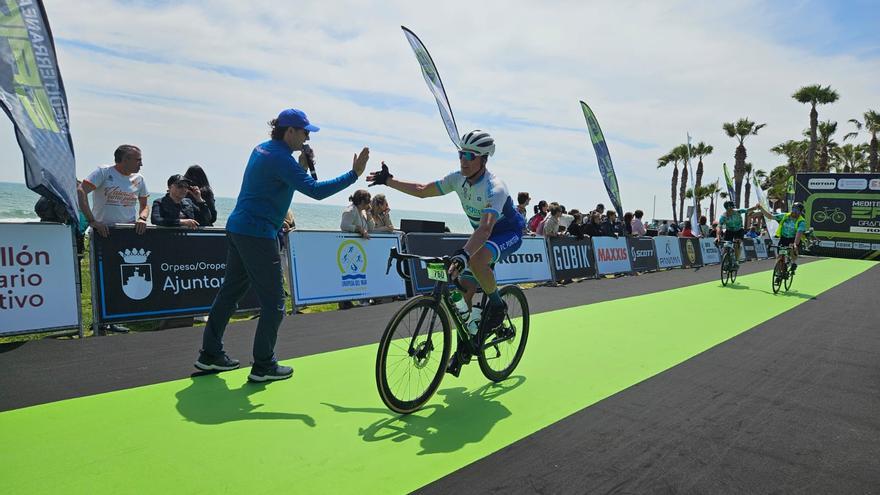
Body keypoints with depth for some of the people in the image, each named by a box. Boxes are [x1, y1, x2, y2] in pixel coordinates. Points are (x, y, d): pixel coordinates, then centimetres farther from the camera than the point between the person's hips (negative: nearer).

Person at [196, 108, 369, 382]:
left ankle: (210, 354, 25)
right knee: (273, 302, -1)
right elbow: (315, 190, -24)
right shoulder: (280, 158, -16)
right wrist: (354, 174, -23)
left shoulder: (262, 149, 13)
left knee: (230, 290, 16)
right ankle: (263, 365, 6)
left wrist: (301, 165, 12)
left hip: (237, 229, 10)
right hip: (258, 234, -10)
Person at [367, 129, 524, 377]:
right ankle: (464, 346, 14)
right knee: (463, 289, -3)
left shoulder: (495, 188, -32)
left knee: (476, 260, -38)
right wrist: (388, 180, -12)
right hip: (483, 234, 7)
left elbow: (486, 227, -47)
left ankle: (497, 304, -10)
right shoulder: (458, 179, -11)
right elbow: (423, 190, -3)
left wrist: (462, 255, -61)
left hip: (508, 233, -7)